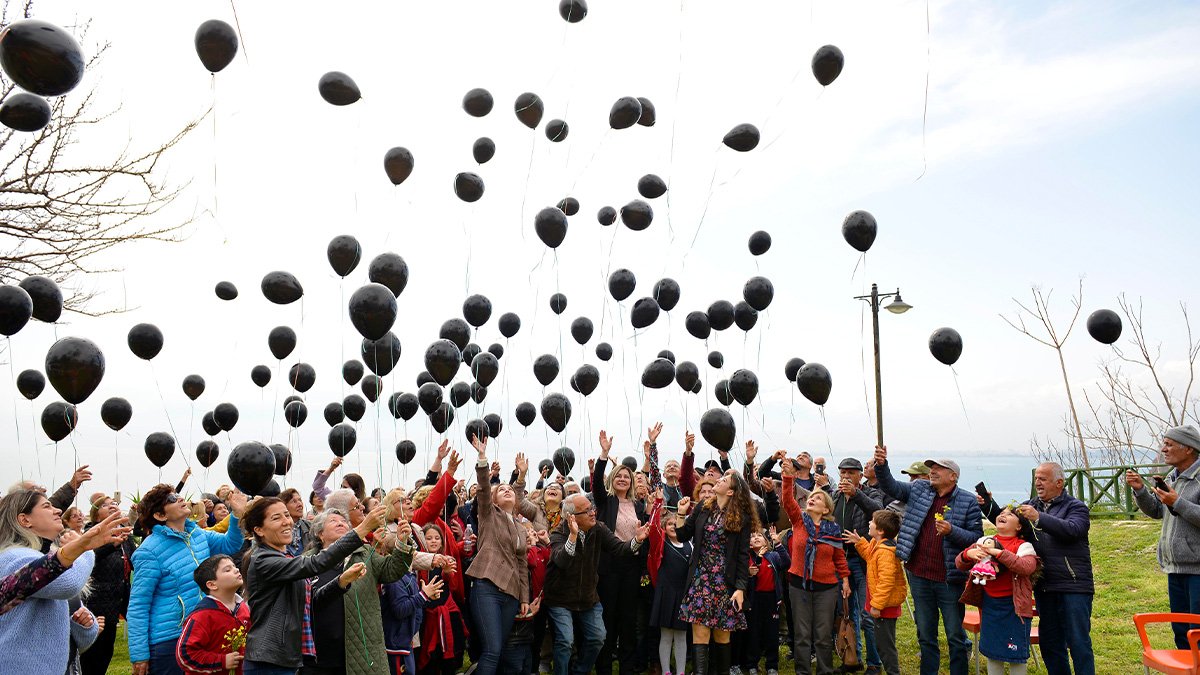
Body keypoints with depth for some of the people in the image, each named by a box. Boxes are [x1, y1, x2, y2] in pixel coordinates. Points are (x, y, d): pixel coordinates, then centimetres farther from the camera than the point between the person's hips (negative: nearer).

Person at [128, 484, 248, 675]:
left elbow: (230, 544, 19)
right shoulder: (150, 551, -16)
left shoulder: (197, 533, 4)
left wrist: (237, 514, 0)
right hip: (168, 640, -7)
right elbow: (138, 606, -14)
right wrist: (139, 655, -14)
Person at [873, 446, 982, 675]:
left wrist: (952, 531, -23)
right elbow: (891, 487, -1)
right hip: (919, 576, 4)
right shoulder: (919, 489, 5)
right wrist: (881, 466, -18)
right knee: (925, 636, 16)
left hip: (950, 579, -4)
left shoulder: (968, 501, -6)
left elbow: (976, 536, -7)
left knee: (956, 636, 8)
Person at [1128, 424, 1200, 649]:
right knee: (1180, 631, 17)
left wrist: (1177, 503, -22)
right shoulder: (1172, 478, 13)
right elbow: (1156, 511, 19)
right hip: (1176, 567, 9)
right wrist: (1140, 490, 6)